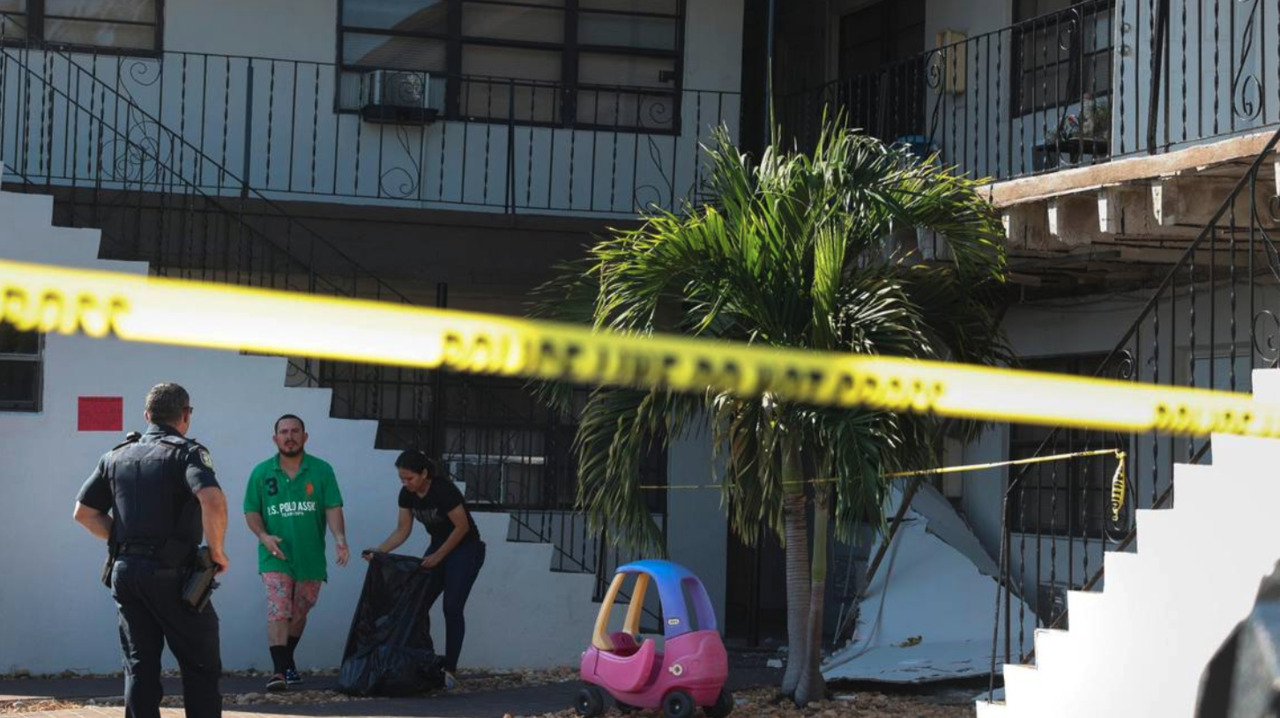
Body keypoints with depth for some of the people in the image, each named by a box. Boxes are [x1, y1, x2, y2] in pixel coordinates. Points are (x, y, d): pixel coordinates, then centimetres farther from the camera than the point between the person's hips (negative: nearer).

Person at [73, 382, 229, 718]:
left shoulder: (116, 456, 13)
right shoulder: (187, 452, -6)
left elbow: (84, 512, 14)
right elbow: (213, 501, -23)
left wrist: (122, 541, 14)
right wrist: (217, 551, -11)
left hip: (124, 571, 6)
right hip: (171, 573, -5)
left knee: (139, 666, 9)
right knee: (201, 667, 3)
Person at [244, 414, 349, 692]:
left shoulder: (321, 470, 0)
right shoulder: (261, 472, 2)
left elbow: (333, 508, -6)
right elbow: (251, 511, 5)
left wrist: (340, 539, -21)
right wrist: (263, 535, -13)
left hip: (310, 557, 2)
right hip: (276, 557, -1)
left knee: (298, 615, 15)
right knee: (277, 612, -16)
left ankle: (287, 660, 34)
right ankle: (279, 670, -20)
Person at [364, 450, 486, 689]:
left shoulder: (444, 490, -27)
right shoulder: (407, 494, -6)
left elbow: (462, 527, -21)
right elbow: (402, 530, 1)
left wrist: (437, 557, -19)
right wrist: (378, 551, -13)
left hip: (466, 549, -7)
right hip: (438, 546, 7)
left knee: (452, 608, -11)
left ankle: (449, 671, -7)